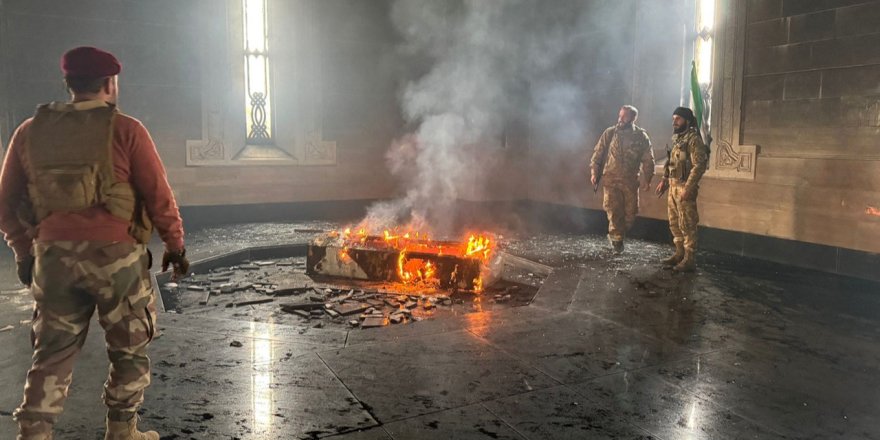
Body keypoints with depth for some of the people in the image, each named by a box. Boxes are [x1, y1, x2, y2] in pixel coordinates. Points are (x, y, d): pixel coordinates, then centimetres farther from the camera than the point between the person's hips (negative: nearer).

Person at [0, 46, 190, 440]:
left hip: (53, 257, 4)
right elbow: (158, 196, -6)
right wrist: (175, 244, 5)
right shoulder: (125, 130, -6)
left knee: (52, 355, 15)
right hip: (115, 255, -3)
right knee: (129, 350, 13)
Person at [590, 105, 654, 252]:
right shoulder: (609, 133, 1)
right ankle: (617, 238, 8)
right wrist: (594, 172, -2)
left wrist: (647, 179, 1)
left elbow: (648, 160, 5)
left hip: (631, 181, 1)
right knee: (613, 210, -9)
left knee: (630, 212, 5)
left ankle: (615, 236, 27)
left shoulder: (641, 136, 1)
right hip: (611, 179, -1)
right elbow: (598, 153, 5)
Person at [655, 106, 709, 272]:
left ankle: (690, 259, -1)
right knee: (674, 223, 14)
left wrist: (688, 188, -24)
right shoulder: (677, 139, 15)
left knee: (687, 225, -5)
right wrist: (664, 180, 15)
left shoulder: (693, 139, -13)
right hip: (673, 187, 9)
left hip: (684, 187, -9)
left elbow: (699, 166, -19)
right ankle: (680, 253, 24)